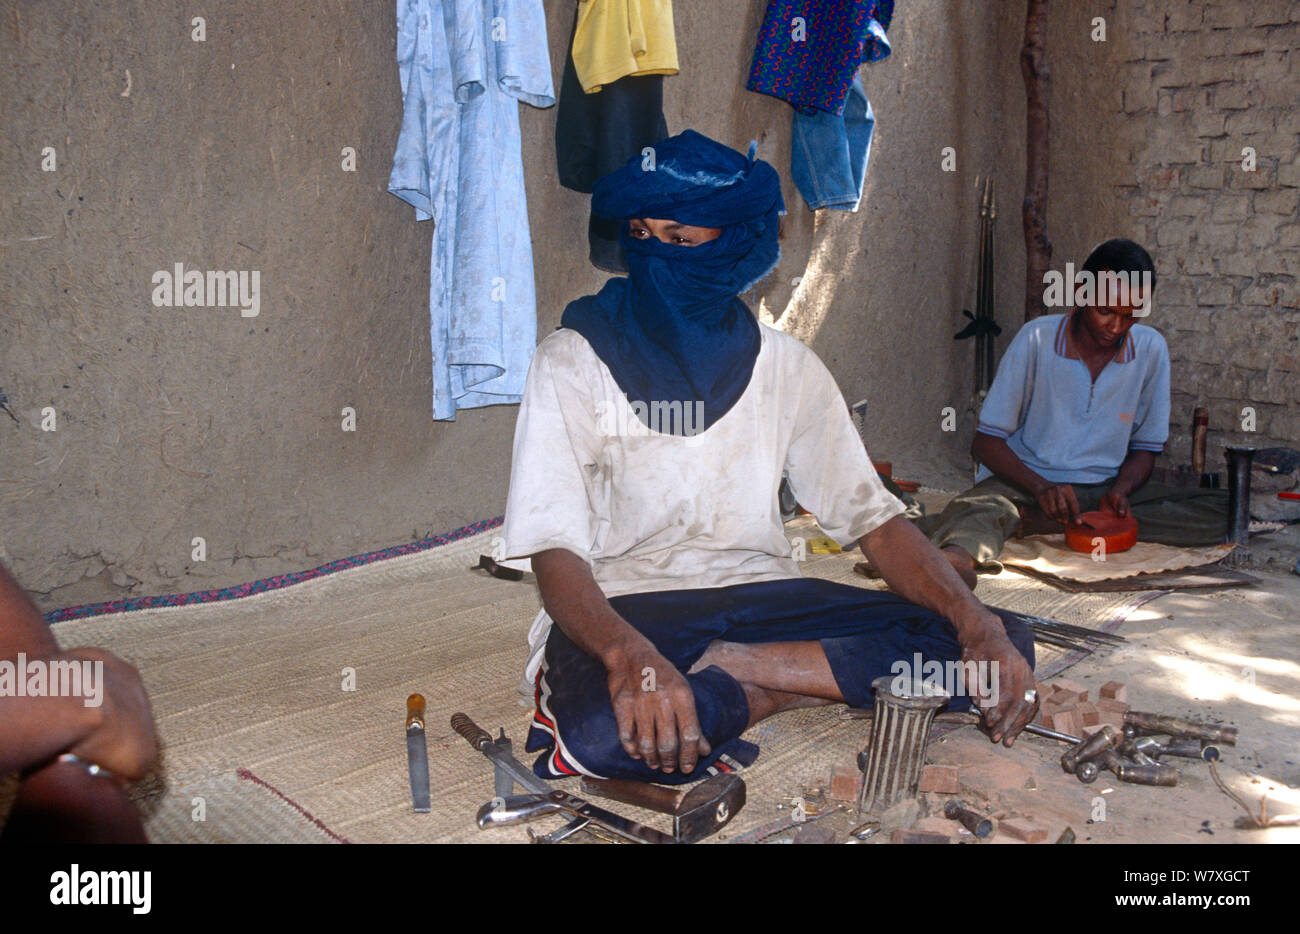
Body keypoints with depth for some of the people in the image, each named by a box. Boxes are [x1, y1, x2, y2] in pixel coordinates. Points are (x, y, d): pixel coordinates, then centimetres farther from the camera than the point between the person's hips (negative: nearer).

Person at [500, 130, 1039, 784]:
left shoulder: (786, 367, 6)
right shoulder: (572, 362, -5)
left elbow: (873, 517, 3)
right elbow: (553, 551, -14)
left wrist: (978, 625, -15)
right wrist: (630, 656, -36)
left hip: (760, 595, 4)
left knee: (1003, 651, -15)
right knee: (602, 728, -40)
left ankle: (719, 671, -17)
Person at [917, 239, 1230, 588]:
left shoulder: (1151, 349, 2)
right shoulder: (1037, 339, -7)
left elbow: (1144, 449, 10)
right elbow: (986, 442, -6)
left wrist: (1120, 491, -13)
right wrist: (1041, 487, -24)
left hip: (1102, 490, 4)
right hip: (1025, 482, -3)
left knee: (1223, 510, -19)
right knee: (978, 506, -36)